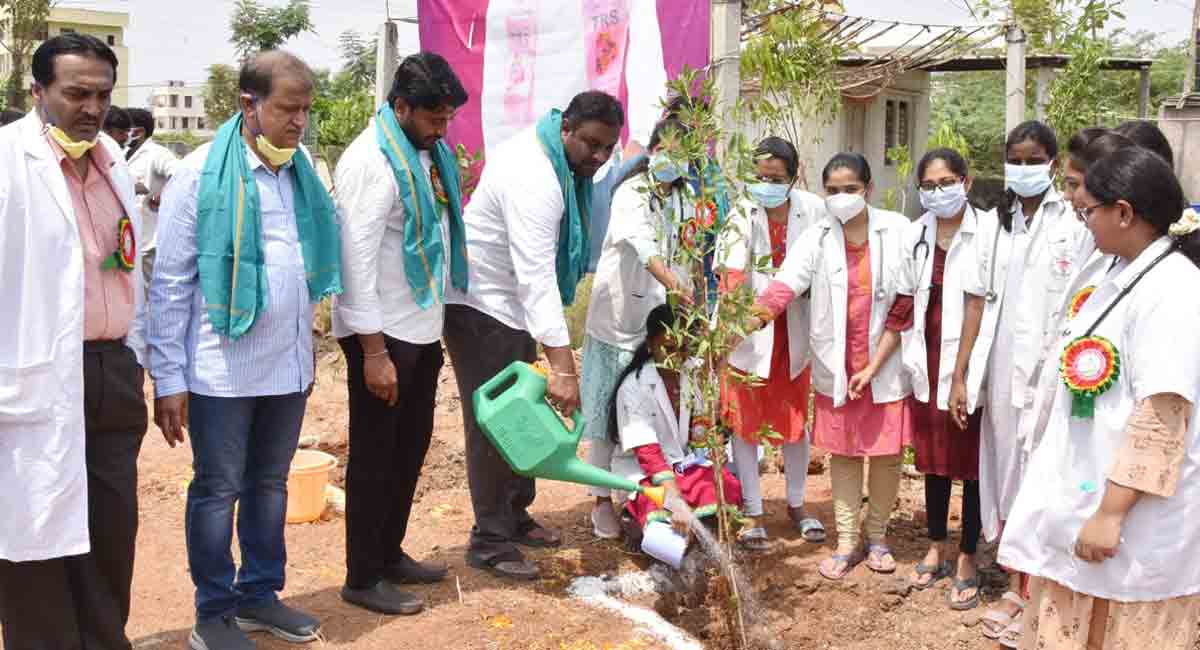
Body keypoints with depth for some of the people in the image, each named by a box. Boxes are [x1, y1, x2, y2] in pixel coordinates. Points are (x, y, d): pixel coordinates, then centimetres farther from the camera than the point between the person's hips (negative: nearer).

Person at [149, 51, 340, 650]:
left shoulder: (303, 175, 7)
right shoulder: (200, 175, -10)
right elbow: (169, 284, -8)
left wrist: (304, 352, 14)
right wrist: (169, 379, -9)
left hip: (288, 367, 5)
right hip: (222, 370, -5)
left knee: (270, 483, 17)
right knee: (218, 490, 7)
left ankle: (259, 594, 33)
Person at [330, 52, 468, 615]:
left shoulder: (429, 153, 9)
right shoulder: (370, 162, -17)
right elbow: (357, 260, -20)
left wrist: (433, 322, 12)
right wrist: (373, 351, -22)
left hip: (422, 329, 9)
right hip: (382, 336, -8)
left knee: (411, 447, 17)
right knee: (375, 456, 2)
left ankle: (390, 554, 32)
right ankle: (362, 579, 15)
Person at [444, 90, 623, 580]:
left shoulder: (558, 162, 2)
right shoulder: (533, 177, -30)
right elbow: (536, 276, -38)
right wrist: (562, 367, -43)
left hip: (512, 303, 10)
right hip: (481, 304, -10)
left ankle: (515, 516, 29)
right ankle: (490, 542, 3)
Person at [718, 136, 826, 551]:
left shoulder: (812, 209, -7)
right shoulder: (743, 212, -13)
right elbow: (732, 275, -19)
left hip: (794, 329, 2)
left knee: (795, 420, 15)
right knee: (746, 422, 4)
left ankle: (796, 505, 34)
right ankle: (752, 513, 17)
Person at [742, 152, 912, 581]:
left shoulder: (897, 231, -8)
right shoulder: (817, 239, -4)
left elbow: (904, 306, -7)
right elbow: (782, 288, -17)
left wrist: (874, 366, -11)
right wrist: (741, 326, -34)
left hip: (886, 364, -1)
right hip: (837, 365, 1)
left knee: (887, 453, 7)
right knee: (843, 452, 9)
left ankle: (877, 536, 27)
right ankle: (846, 541, 21)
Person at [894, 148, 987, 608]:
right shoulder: (915, 235, 6)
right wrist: (912, 355, 6)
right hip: (929, 363, 5)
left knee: (971, 462, 6)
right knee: (934, 458, 15)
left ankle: (967, 561, 19)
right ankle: (937, 550, 30)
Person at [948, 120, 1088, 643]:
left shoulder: (1075, 223, -4)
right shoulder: (994, 224, 9)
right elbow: (977, 301, 7)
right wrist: (960, 375, 4)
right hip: (1002, 369, 4)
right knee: (1006, 472, 10)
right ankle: (1015, 585, 22)